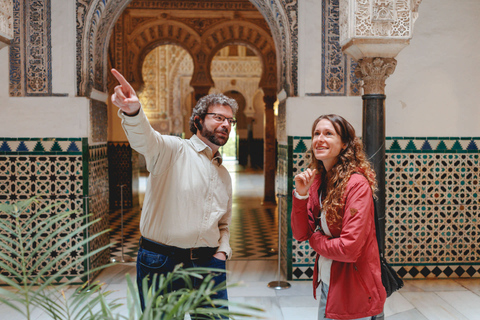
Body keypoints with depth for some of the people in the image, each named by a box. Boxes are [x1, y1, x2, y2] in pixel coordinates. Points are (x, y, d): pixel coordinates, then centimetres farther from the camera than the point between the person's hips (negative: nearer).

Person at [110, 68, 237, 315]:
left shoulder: (224, 175, 18)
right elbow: (143, 138, -24)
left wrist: (223, 251, 6)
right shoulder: (172, 150, -2)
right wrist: (132, 110, -45)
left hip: (208, 264, 5)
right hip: (161, 263, -5)